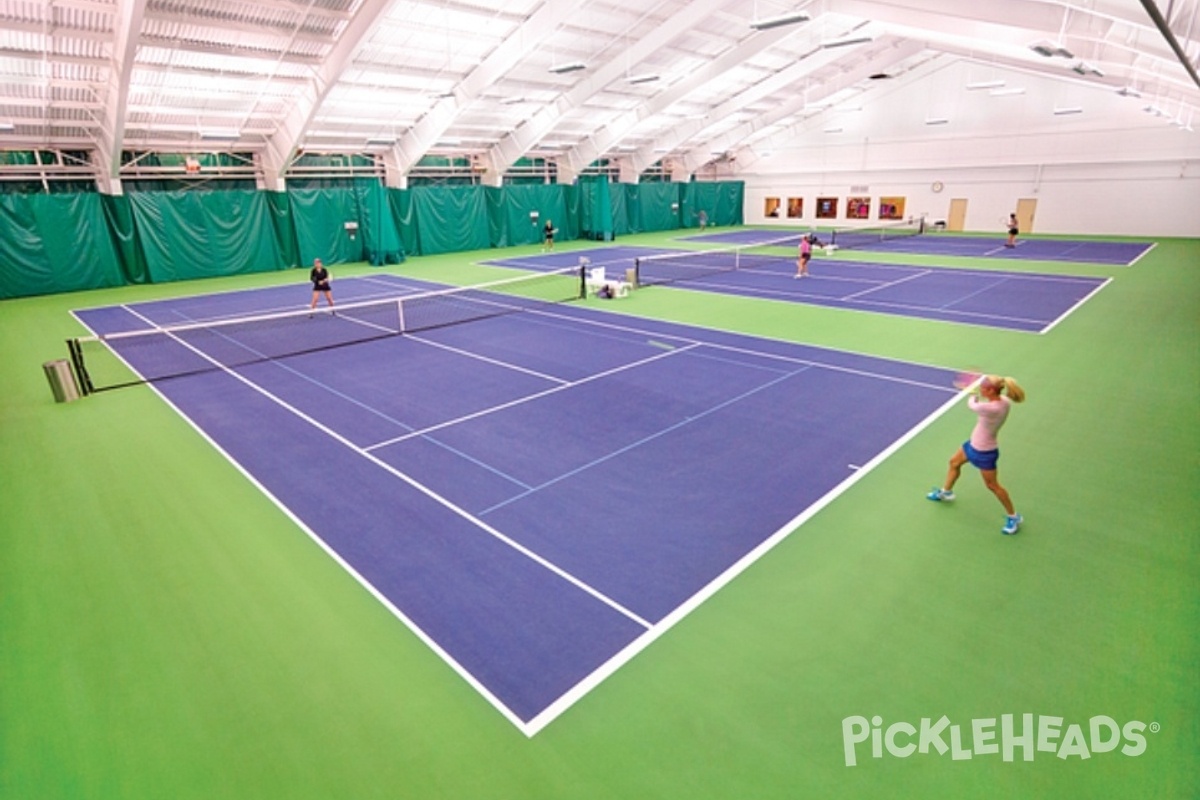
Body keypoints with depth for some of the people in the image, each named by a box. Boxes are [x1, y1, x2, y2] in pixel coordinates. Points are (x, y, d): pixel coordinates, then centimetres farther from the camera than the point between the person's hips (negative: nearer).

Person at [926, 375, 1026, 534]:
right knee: (954, 462, 26)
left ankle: (1014, 517, 29)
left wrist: (973, 397, 3)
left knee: (993, 485, 9)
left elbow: (972, 405, -16)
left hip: (984, 452, -9)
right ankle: (946, 492, 50)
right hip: (974, 444, 9)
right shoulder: (1004, 401, -12)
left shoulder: (992, 408, -38)